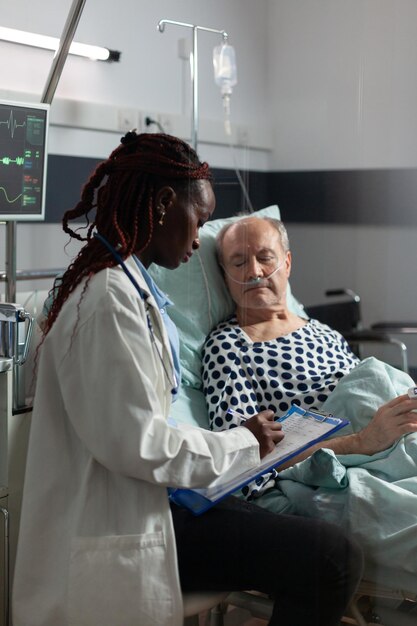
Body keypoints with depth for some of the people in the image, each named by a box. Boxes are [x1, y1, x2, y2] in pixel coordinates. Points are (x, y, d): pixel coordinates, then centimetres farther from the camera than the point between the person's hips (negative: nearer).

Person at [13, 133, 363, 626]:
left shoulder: (124, 283, 13)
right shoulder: (110, 300, -19)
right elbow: (136, 443, -23)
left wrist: (242, 439, 11)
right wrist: (242, 444, -9)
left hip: (142, 500, 10)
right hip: (121, 532, -10)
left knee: (334, 553, 2)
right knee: (333, 562, -17)